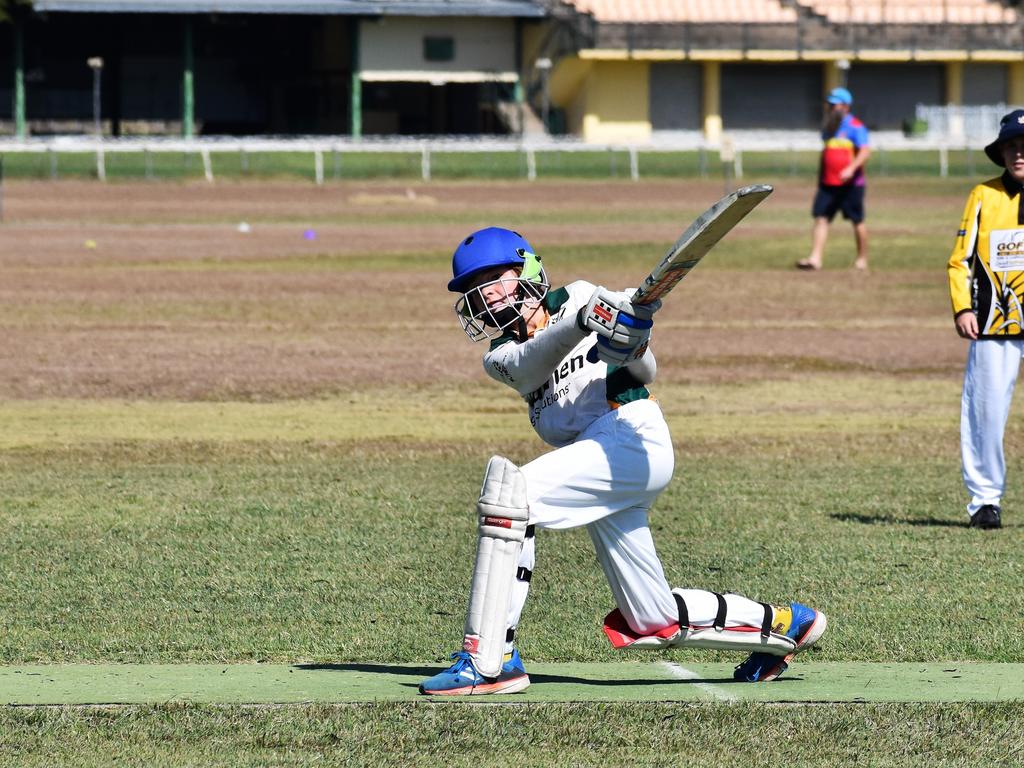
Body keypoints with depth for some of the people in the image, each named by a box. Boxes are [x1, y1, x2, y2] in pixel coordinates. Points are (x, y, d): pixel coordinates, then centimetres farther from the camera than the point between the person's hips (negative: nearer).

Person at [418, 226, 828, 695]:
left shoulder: (579, 297, 11)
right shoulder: (501, 356, 20)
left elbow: (646, 371, 5)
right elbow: (530, 369, -5)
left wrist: (634, 345, -18)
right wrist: (582, 323, -23)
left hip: (633, 435, -7)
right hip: (603, 468, 7)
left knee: (510, 489, -25)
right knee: (654, 623, 8)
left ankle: (488, 661, -29)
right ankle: (780, 624, 28)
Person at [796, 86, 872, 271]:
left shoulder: (855, 127, -9)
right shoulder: (828, 127, 15)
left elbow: (865, 151, -20)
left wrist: (851, 168, -34)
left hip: (850, 184, -7)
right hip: (828, 183, 7)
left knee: (857, 221, 4)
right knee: (821, 218, -5)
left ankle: (862, 259, 16)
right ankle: (815, 258, -12)